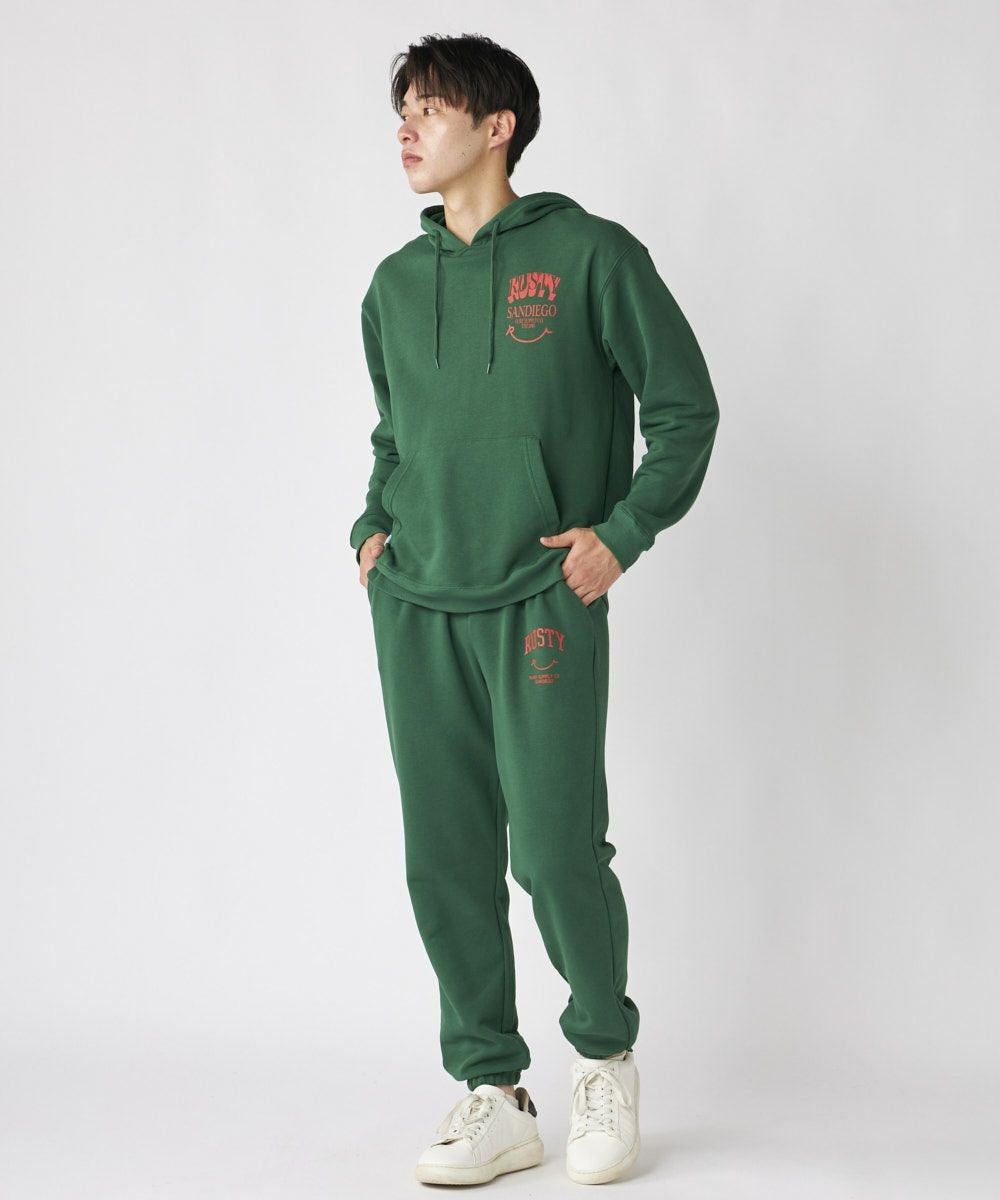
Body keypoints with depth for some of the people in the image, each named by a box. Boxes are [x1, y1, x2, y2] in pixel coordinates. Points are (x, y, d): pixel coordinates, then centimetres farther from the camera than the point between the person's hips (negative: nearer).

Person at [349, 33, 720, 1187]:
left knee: (556, 852, -7)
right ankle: (492, 1093, 16)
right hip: (414, 610, 5)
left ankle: (604, 1050, 19)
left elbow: (685, 407, 2)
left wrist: (622, 532, -7)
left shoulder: (589, 255, -2)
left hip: (542, 604, -5)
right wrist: (375, 524, 10)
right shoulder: (396, 284, 13)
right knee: (446, 862, 4)